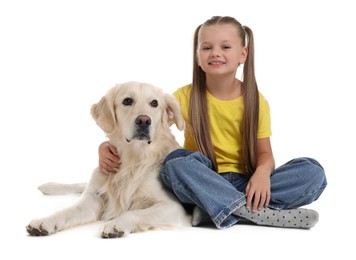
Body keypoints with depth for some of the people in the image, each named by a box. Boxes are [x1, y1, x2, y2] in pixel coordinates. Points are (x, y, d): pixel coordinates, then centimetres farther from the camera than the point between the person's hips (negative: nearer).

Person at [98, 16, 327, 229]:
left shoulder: (255, 101, 0)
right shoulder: (186, 97, -3)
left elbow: (264, 153, 0)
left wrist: (263, 172, -24)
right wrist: (109, 145, -26)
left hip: (245, 183, 2)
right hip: (202, 183, -1)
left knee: (313, 171, -21)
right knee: (177, 161, -34)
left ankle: (216, 209, -30)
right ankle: (256, 213, -37)